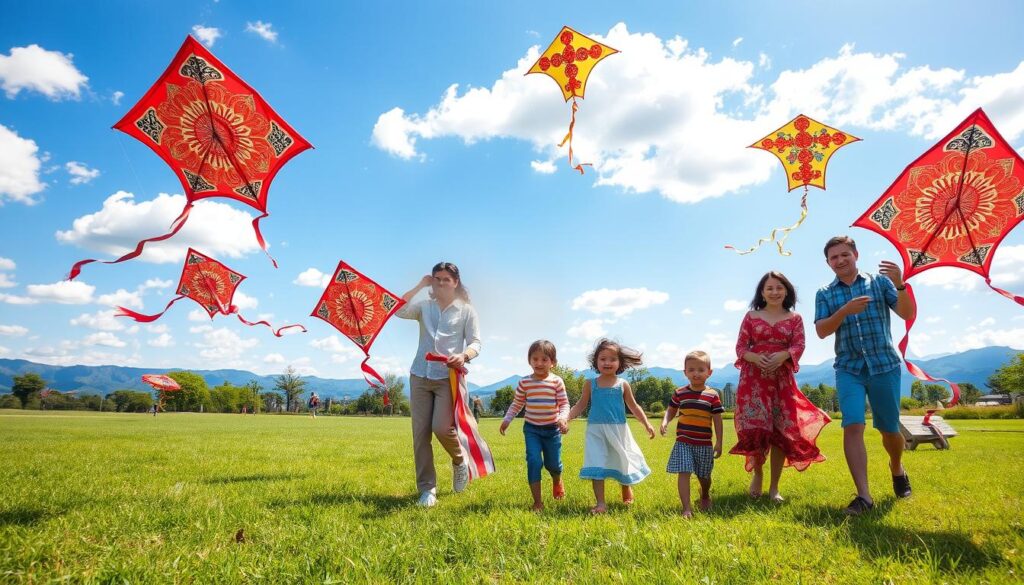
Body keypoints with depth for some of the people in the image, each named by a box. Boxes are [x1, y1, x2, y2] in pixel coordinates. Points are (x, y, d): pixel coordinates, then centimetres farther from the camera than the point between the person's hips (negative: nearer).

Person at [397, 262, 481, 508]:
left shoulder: (466, 310, 6)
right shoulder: (424, 306, 12)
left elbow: (476, 343, -3)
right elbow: (398, 310, -5)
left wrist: (464, 356, -25)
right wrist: (419, 286, -1)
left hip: (449, 376, -3)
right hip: (420, 375, 3)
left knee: (442, 428, -15)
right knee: (420, 433, -1)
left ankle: (460, 462, 18)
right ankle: (427, 489, 10)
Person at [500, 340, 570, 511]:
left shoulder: (557, 381, -8)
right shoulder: (524, 382, -3)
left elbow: (564, 404, -6)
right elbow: (517, 404, 8)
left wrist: (562, 418, -24)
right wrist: (507, 419, -1)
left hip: (552, 429, 0)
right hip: (532, 429, 0)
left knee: (552, 463, 10)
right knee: (534, 462, -12)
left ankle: (557, 481, 48)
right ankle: (537, 501, -3)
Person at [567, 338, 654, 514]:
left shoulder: (622, 385, 1)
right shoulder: (590, 384, 0)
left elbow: (633, 406, 10)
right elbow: (581, 405, 5)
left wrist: (647, 424, 4)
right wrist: (567, 418, -8)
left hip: (618, 430, 1)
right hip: (596, 430, -1)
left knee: (622, 462, 14)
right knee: (597, 465, -8)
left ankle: (627, 490, 42)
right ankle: (600, 503, -1)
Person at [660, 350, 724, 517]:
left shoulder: (712, 395, -4)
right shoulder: (679, 393, -1)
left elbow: (717, 420, 0)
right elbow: (671, 410, 10)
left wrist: (719, 443, -2)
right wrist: (665, 421, -10)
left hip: (704, 444, 0)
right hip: (683, 442, 0)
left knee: (704, 475, 16)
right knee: (684, 473, -11)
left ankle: (705, 496, 47)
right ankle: (687, 508, -7)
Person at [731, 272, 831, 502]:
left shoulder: (795, 318, 11)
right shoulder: (751, 317, 9)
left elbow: (799, 345, -2)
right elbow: (740, 347, 3)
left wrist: (782, 356, -23)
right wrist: (754, 357, -18)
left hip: (781, 379, 1)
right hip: (754, 378, -1)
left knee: (780, 431, 1)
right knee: (755, 427, -10)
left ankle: (774, 487, 12)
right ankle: (757, 473, 19)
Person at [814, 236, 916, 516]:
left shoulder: (879, 281, 4)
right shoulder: (825, 294, 6)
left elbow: (908, 314, -5)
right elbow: (821, 331, -4)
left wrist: (900, 284, -21)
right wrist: (845, 310, -20)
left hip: (884, 365, 0)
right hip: (848, 369, 0)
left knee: (889, 429, 10)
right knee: (853, 426, -15)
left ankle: (897, 468, 42)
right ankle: (864, 495, -14)